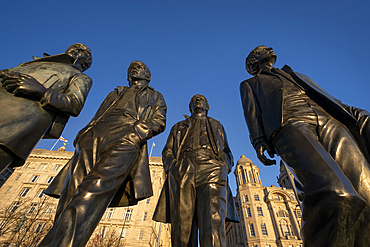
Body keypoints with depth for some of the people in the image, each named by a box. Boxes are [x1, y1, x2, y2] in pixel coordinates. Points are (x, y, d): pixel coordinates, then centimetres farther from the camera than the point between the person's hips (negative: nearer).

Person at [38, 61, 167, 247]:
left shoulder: (156, 97, 28)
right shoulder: (115, 94, 38)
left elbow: (159, 122, 10)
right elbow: (97, 117, 28)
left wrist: (138, 132, -11)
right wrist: (82, 135, 8)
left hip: (126, 141, -4)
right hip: (94, 138, 5)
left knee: (92, 193, -25)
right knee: (71, 192, -9)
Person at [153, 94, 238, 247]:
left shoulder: (217, 125, 33)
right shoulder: (178, 127, 32)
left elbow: (227, 153, 25)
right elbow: (167, 152, 22)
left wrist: (224, 168, 2)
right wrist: (172, 166, -1)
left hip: (211, 168, -1)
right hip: (183, 172, 1)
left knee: (213, 222, -19)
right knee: (182, 225, -9)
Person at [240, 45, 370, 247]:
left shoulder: (298, 76, 41)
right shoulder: (250, 84, 29)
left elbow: (328, 99, 30)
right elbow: (251, 112, 9)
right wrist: (258, 140, -10)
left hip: (329, 122, 5)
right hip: (289, 125, -4)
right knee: (336, 195, -30)